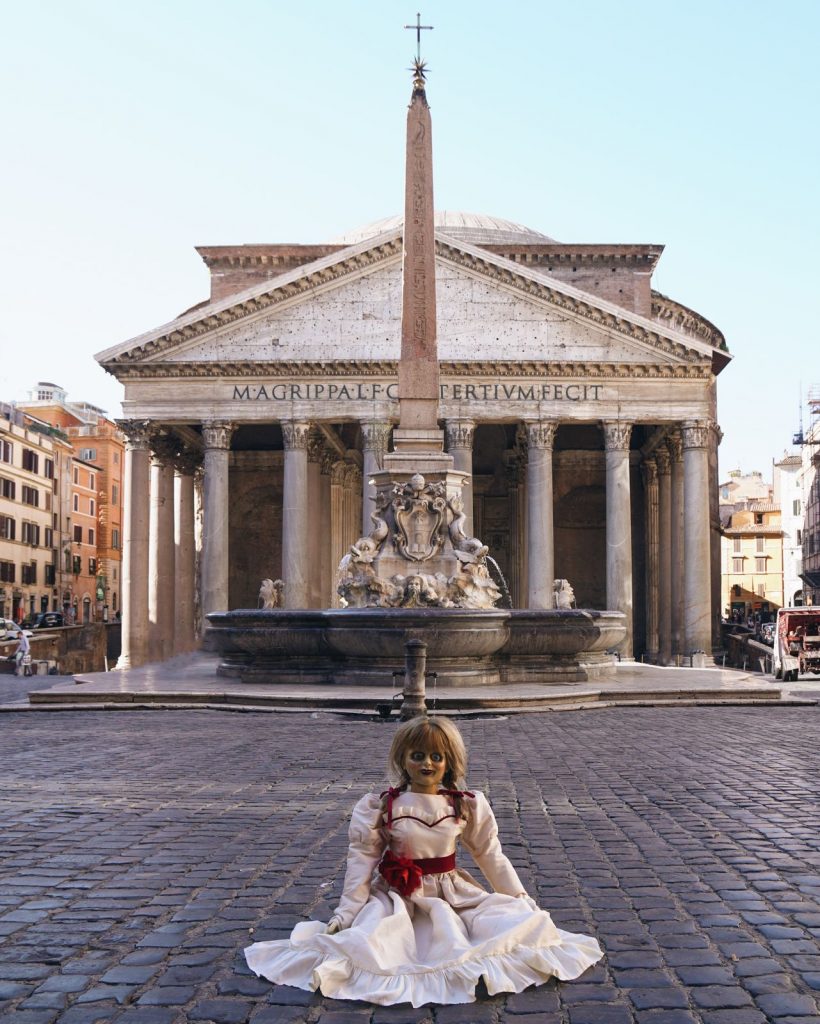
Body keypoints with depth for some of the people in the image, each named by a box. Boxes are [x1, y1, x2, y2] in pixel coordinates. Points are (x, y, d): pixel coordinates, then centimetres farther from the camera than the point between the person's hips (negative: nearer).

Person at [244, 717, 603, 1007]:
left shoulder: (467, 805, -2)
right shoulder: (379, 807, -8)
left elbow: (491, 856, 6)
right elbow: (362, 861, -6)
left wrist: (523, 901, 6)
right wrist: (345, 913, -8)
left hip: (452, 893, 3)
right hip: (397, 895, -2)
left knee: (521, 919, -20)